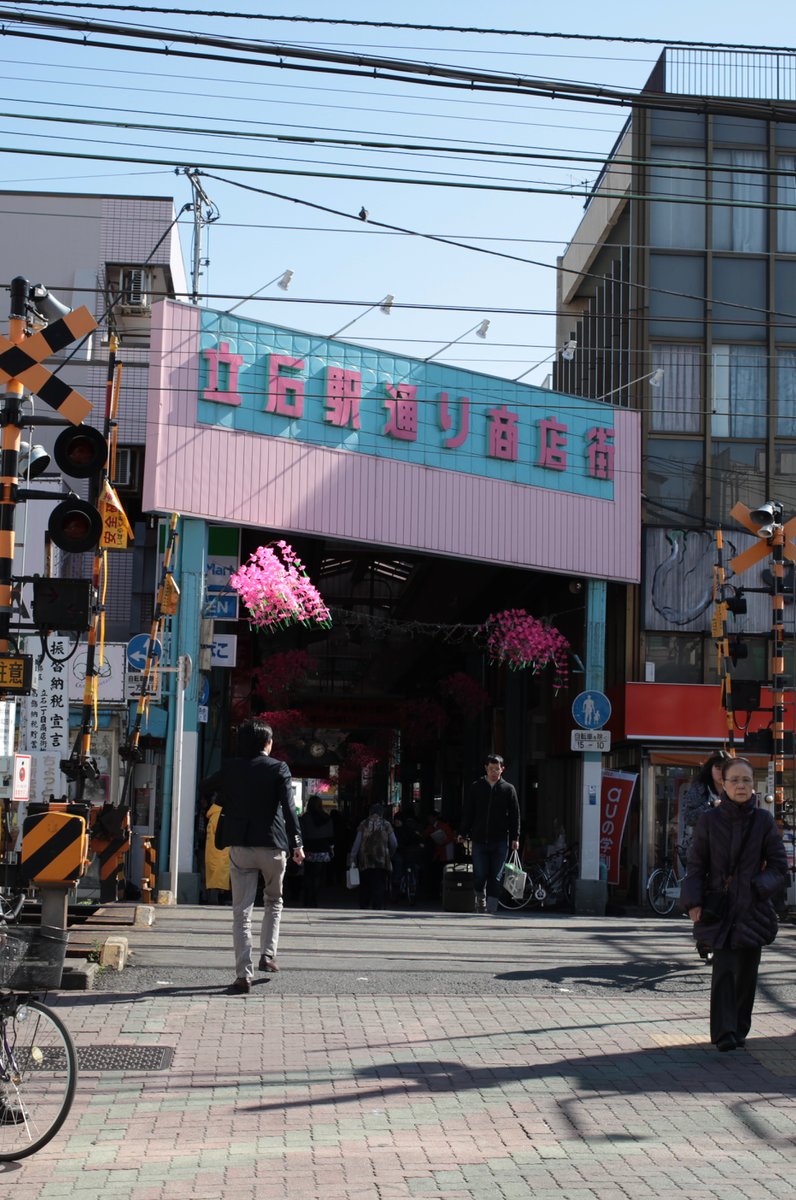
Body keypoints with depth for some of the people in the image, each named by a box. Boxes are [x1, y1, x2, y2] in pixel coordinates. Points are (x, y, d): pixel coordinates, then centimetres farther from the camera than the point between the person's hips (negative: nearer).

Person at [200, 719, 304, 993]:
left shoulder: (231, 768, 5)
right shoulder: (278, 768, -2)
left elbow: (204, 789, 19)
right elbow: (288, 807, -11)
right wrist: (296, 843, -12)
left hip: (240, 845, 1)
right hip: (272, 845, -1)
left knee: (241, 912, 1)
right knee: (273, 902, 22)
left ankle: (243, 974, -5)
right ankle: (268, 954, 10)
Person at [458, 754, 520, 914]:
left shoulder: (508, 789, 5)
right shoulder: (476, 787, 7)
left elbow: (515, 815, 5)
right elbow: (467, 811, 10)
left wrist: (515, 837, -2)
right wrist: (463, 832, 5)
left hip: (500, 841, -1)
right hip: (479, 839, 1)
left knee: (495, 877, 0)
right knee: (479, 875, 1)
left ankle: (491, 907, 3)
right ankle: (480, 899, 27)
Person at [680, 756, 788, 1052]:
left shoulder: (763, 820, 3)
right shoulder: (709, 820, 1)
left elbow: (778, 865, 5)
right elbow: (696, 865, 3)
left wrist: (759, 887, -12)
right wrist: (693, 902, -8)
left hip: (753, 909, 2)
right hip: (719, 908, -1)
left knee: (746, 972, 6)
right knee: (723, 969, -11)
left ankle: (739, 1029, 21)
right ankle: (724, 1033, -12)